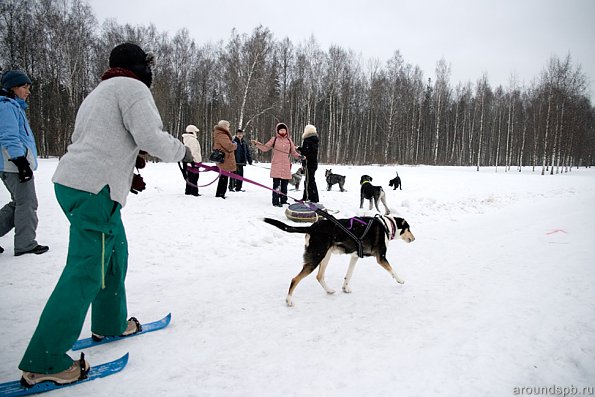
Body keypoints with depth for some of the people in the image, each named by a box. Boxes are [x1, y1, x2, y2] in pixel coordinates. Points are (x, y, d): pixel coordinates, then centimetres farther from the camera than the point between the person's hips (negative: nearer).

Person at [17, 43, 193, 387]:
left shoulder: (102, 91, 26)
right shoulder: (132, 88, -4)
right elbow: (151, 137, -16)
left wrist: (127, 176, 24)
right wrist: (183, 152, 1)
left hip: (73, 181, 11)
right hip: (94, 190, -10)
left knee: (115, 252, 21)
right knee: (86, 272, -7)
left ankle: (110, 324, 35)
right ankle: (44, 362, -2)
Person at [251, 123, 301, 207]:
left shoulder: (289, 140, 11)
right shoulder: (274, 139, 3)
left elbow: (293, 152, 16)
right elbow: (265, 148, 5)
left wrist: (299, 156, 0)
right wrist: (257, 143, -7)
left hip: (286, 166, 4)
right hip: (276, 165, -3)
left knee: (284, 184, 11)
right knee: (276, 184, -8)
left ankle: (283, 200, 22)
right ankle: (276, 201, -4)